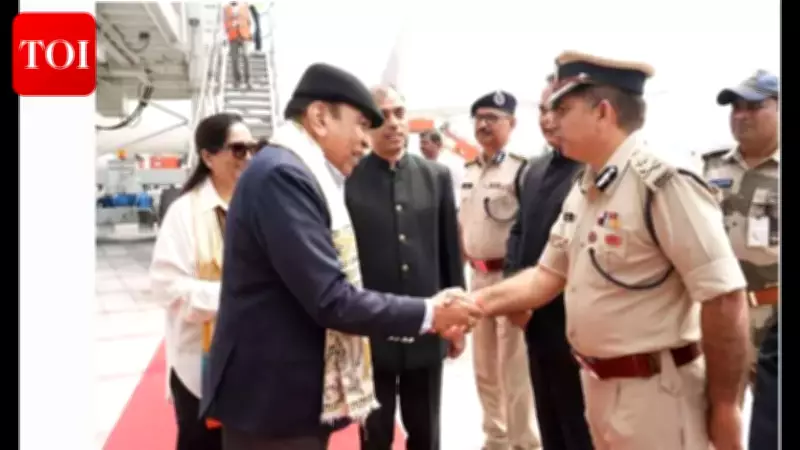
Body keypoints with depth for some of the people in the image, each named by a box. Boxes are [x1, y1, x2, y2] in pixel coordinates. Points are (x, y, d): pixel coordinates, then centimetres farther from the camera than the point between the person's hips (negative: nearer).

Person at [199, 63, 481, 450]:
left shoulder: (299, 174, 11)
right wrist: (428, 314, -14)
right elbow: (331, 300, -25)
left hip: (298, 391, 10)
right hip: (274, 399, -10)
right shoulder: (282, 174, -21)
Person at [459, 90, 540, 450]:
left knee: (515, 369, 0)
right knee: (485, 367, 17)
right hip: (478, 276, 8)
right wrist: (470, 260, 14)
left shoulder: (521, 170, -13)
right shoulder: (467, 173, 12)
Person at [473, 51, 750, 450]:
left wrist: (724, 408, -13)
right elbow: (550, 274, 9)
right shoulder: (582, 189, 5)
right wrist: (481, 301, -5)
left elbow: (725, 299, -22)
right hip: (597, 383, 8)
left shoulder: (663, 183, -22)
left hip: (654, 391, -8)